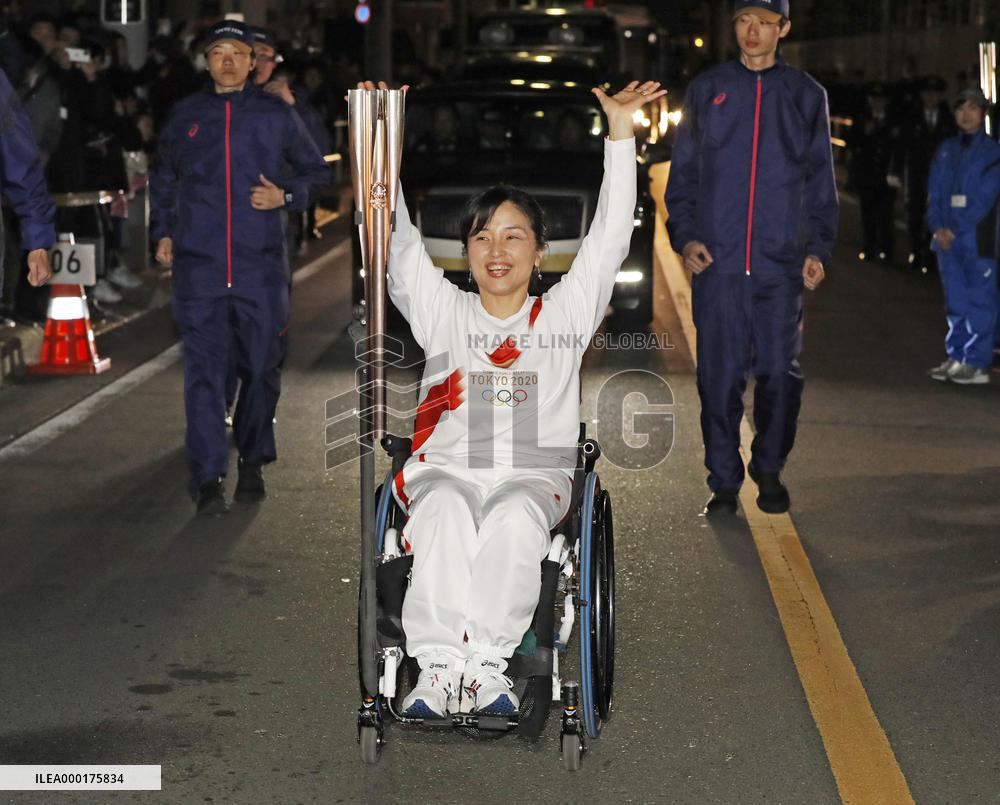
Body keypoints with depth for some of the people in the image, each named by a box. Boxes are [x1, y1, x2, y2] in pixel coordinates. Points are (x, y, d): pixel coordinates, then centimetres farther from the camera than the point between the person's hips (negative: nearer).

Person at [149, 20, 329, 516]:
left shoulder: (275, 115, 6)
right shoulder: (186, 116, 10)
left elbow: (315, 170, 15)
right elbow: (162, 178, 24)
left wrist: (286, 196, -4)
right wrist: (162, 232, 15)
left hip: (260, 264, 0)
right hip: (199, 264, 0)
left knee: (261, 368, 7)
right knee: (203, 370, -7)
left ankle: (252, 465, 24)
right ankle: (208, 480, -7)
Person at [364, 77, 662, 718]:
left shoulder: (564, 315, 16)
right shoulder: (444, 312, 17)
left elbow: (609, 238, 7)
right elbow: (397, 241, 7)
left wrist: (621, 135, 0)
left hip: (533, 474, 0)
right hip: (445, 467, 0)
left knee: (516, 518, -35)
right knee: (446, 515, -35)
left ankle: (486, 660, -40)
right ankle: (439, 662, -42)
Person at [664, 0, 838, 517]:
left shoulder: (805, 95, 11)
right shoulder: (706, 90, 10)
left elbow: (820, 181, 12)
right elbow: (682, 174, 11)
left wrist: (818, 248, 2)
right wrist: (685, 235, -3)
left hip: (781, 261, 0)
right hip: (716, 260, 0)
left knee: (780, 373, -1)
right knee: (719, 375, -1)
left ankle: (770, 472, 18)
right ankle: (724, 482, 9)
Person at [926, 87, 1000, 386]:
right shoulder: (946, 150, 13)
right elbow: (935, 193, 10)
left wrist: (955, 229, -14)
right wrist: (938, 227, -6)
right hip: (946, 238, 5)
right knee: (955, 302, 9)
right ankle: (956, 358, 16)